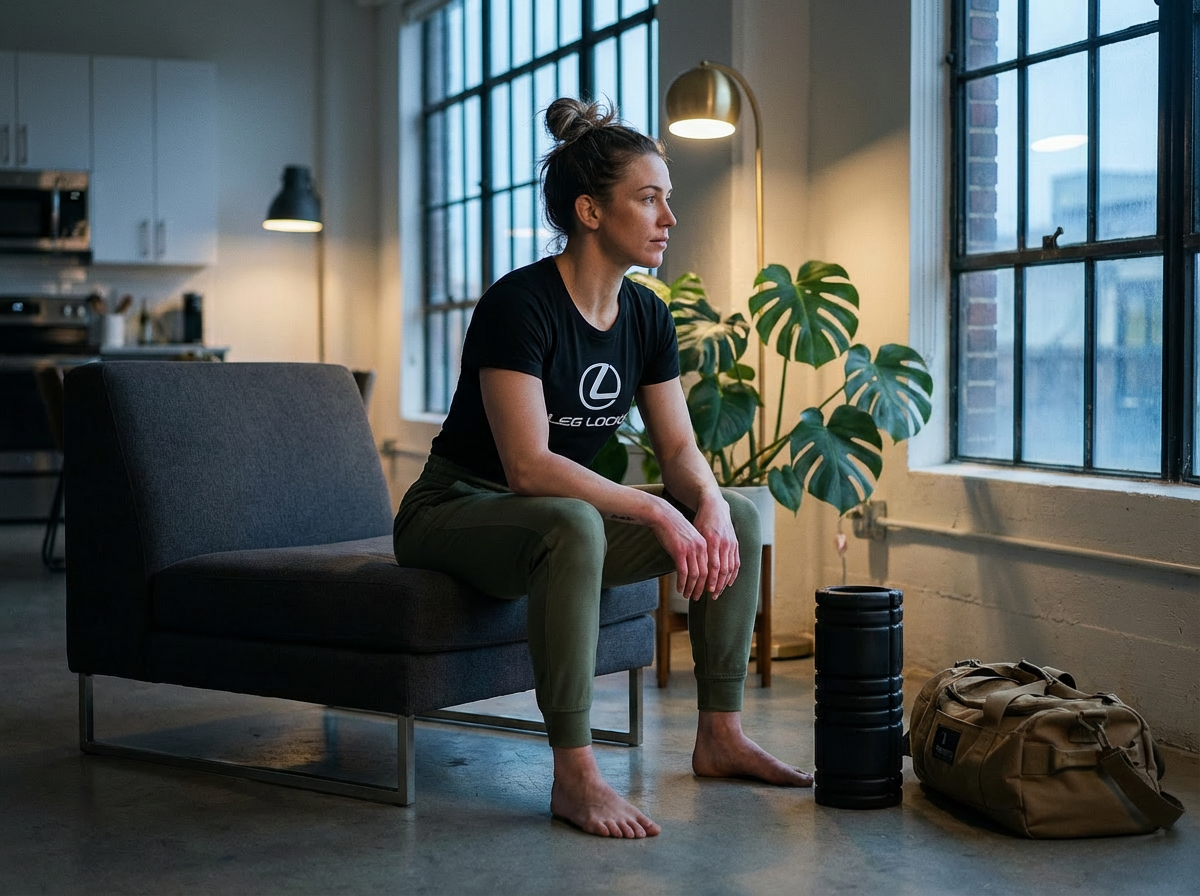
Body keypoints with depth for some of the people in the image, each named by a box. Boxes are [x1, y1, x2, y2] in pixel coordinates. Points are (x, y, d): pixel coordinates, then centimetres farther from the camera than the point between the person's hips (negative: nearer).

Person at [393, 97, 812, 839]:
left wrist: (709, 503, -20)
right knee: (573, 526, -40)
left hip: (562, 514, 8)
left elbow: (680, 448, 2)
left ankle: (720, 736, 3)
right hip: (454, 513, -8)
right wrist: (656, 510, -33)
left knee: (739, 517, -5)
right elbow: (528, 466, -31)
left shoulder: (646, 315, 1)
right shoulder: (520, 304, -23)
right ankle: (574, 775, -31)